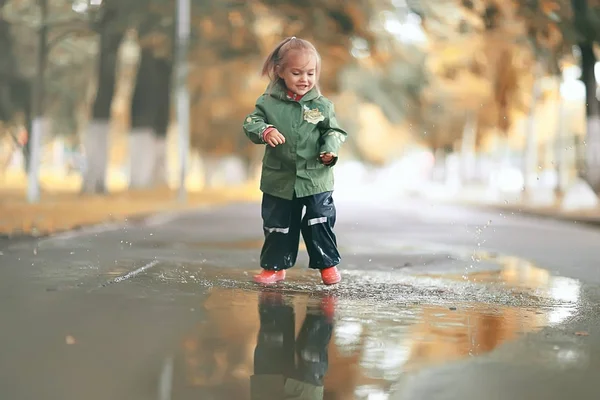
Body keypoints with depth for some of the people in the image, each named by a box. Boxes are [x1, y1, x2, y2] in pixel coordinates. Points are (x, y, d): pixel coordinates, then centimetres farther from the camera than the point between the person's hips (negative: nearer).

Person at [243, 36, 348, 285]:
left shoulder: (322, 105, -4)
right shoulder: (269, 102, -6)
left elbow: (334, 131, 2)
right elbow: (251, 123, -6)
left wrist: (330, 150, -17)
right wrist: (265, 131, -27)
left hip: (316, 178, 0)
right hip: (279, 180, 1)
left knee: (320, 223, 3)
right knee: (278, 225, 12)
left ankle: (328, 264, 21)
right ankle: (275, 266, 28)